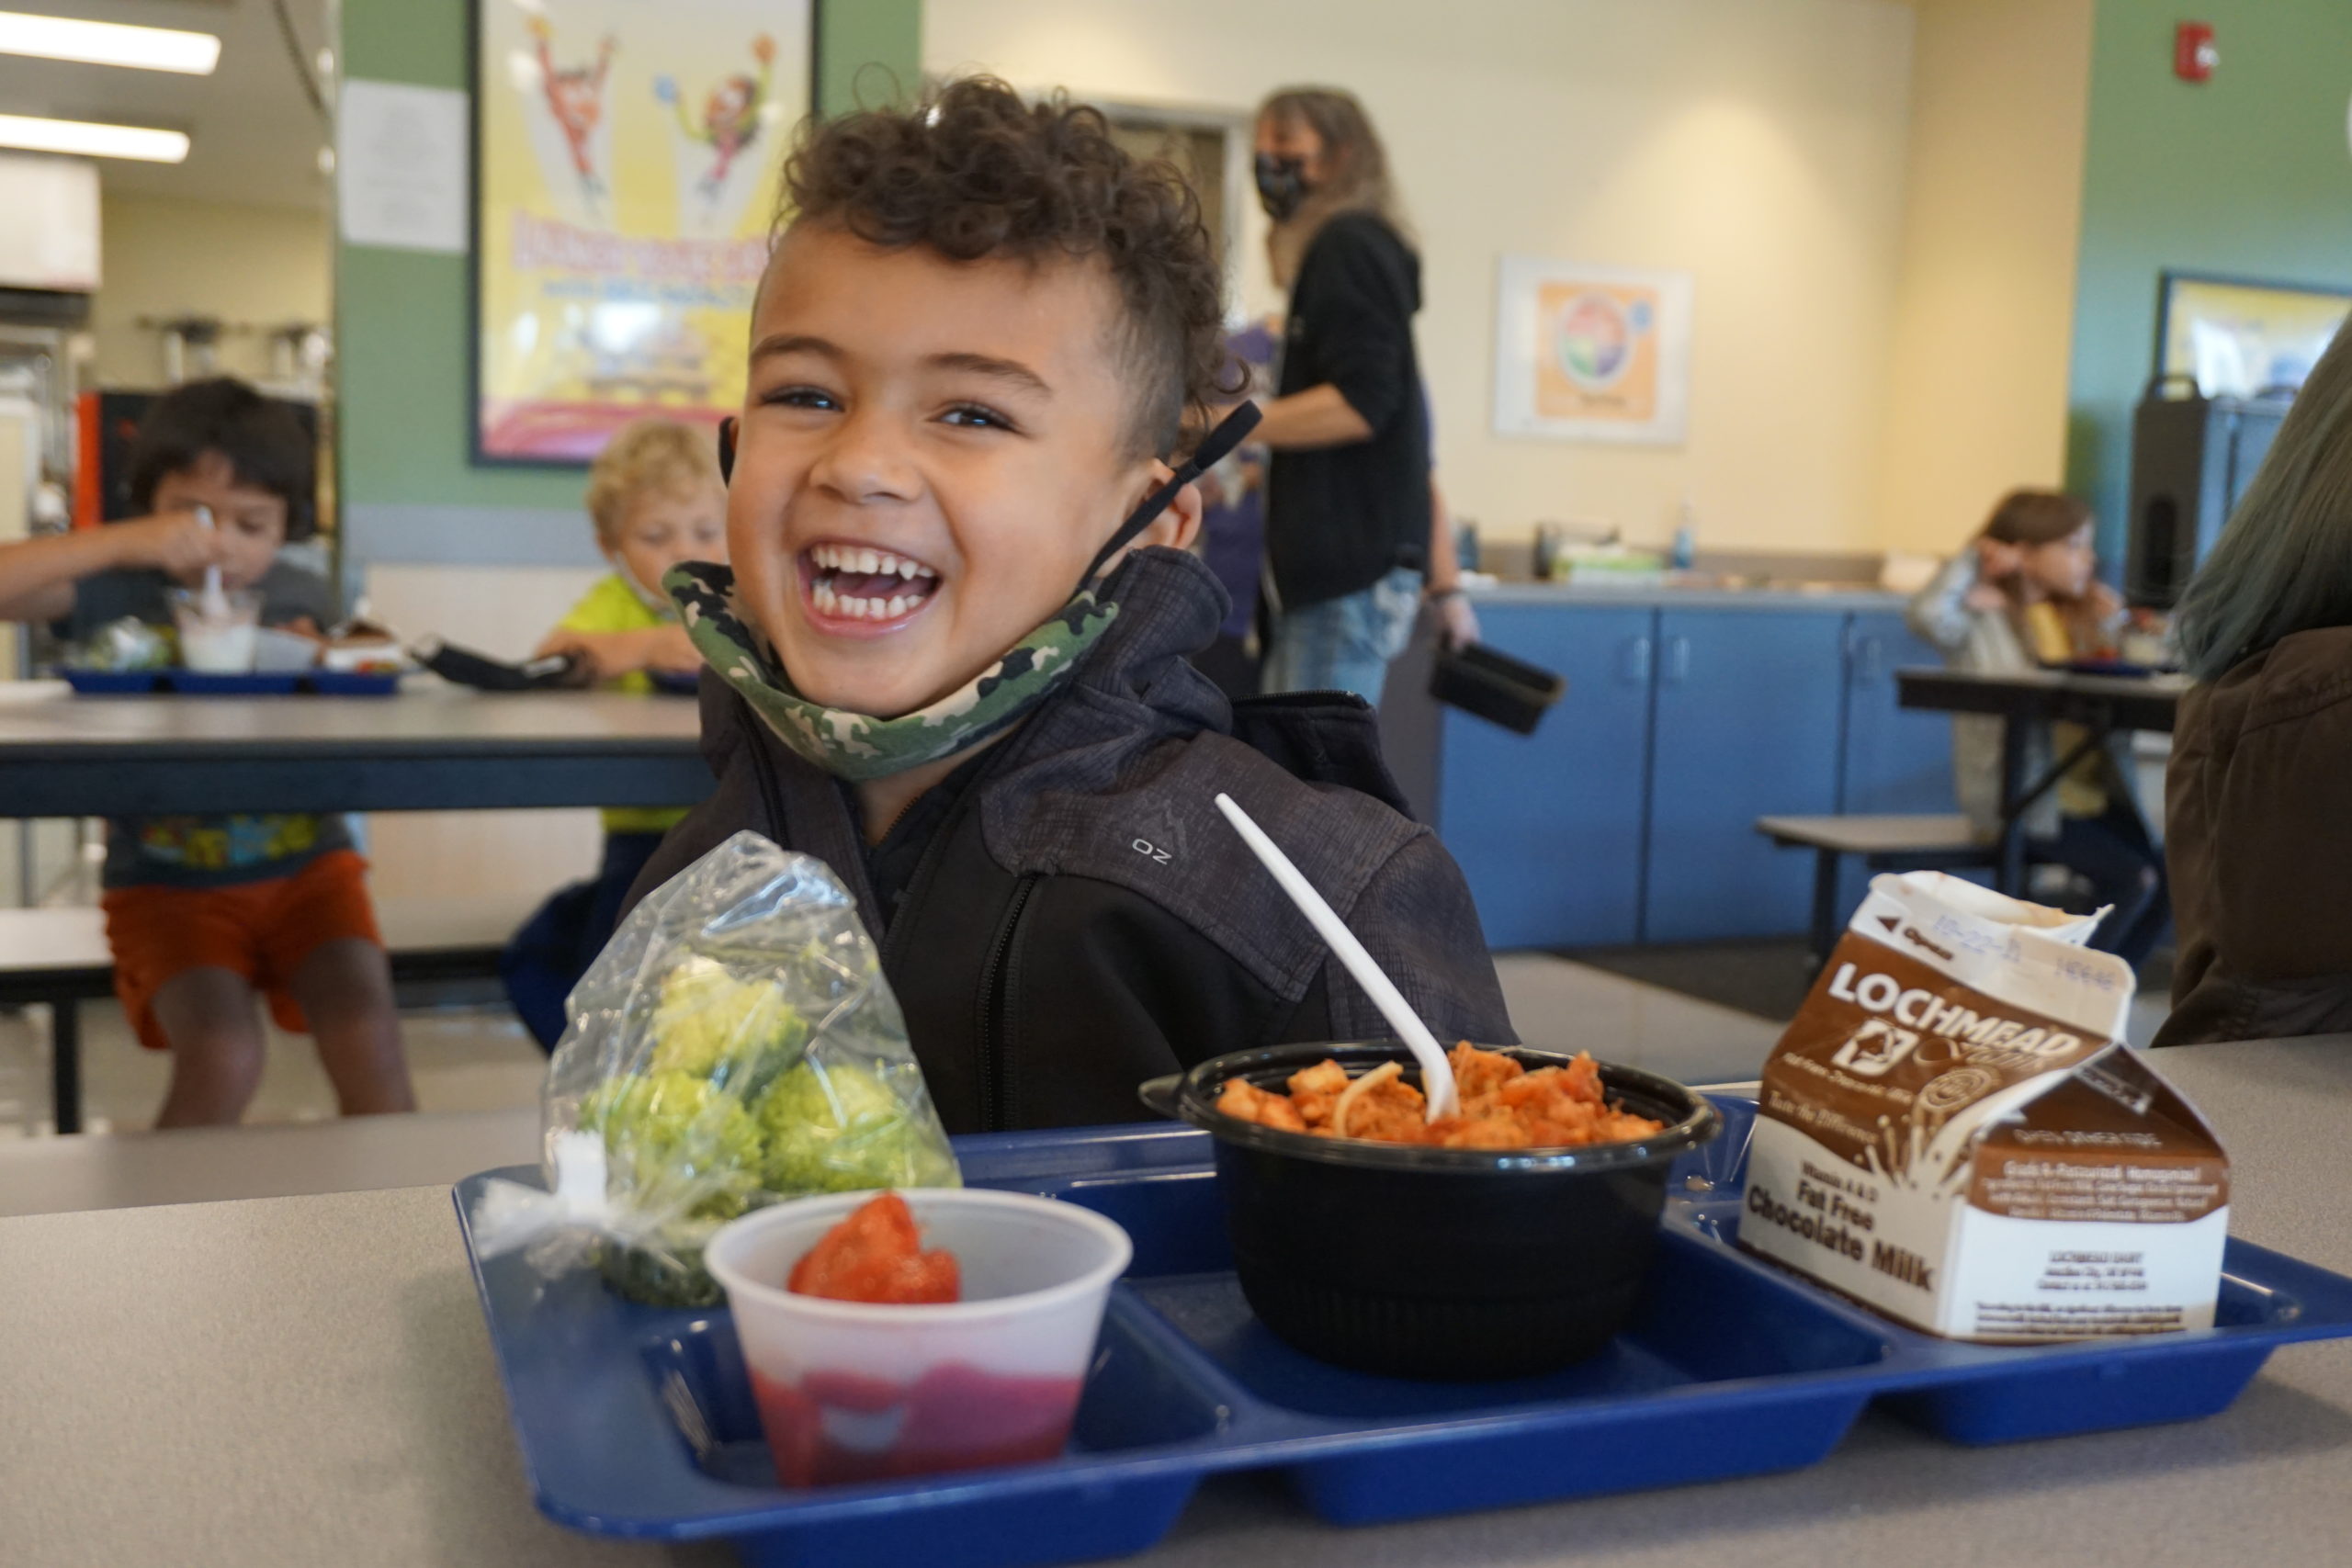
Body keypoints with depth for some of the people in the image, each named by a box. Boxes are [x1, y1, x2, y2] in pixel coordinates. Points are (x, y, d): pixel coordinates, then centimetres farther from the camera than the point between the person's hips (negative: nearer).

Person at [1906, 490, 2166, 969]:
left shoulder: (2078, 614, 17)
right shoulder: (1983, 617, -4)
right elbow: (1929, 616, -26)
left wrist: (2113, 622, 4)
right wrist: (1974, 559, -12)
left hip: (2091, 790, 7)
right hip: (2026, 801, -7)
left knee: (2170, 868, -14)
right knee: (2131, 878, -22)